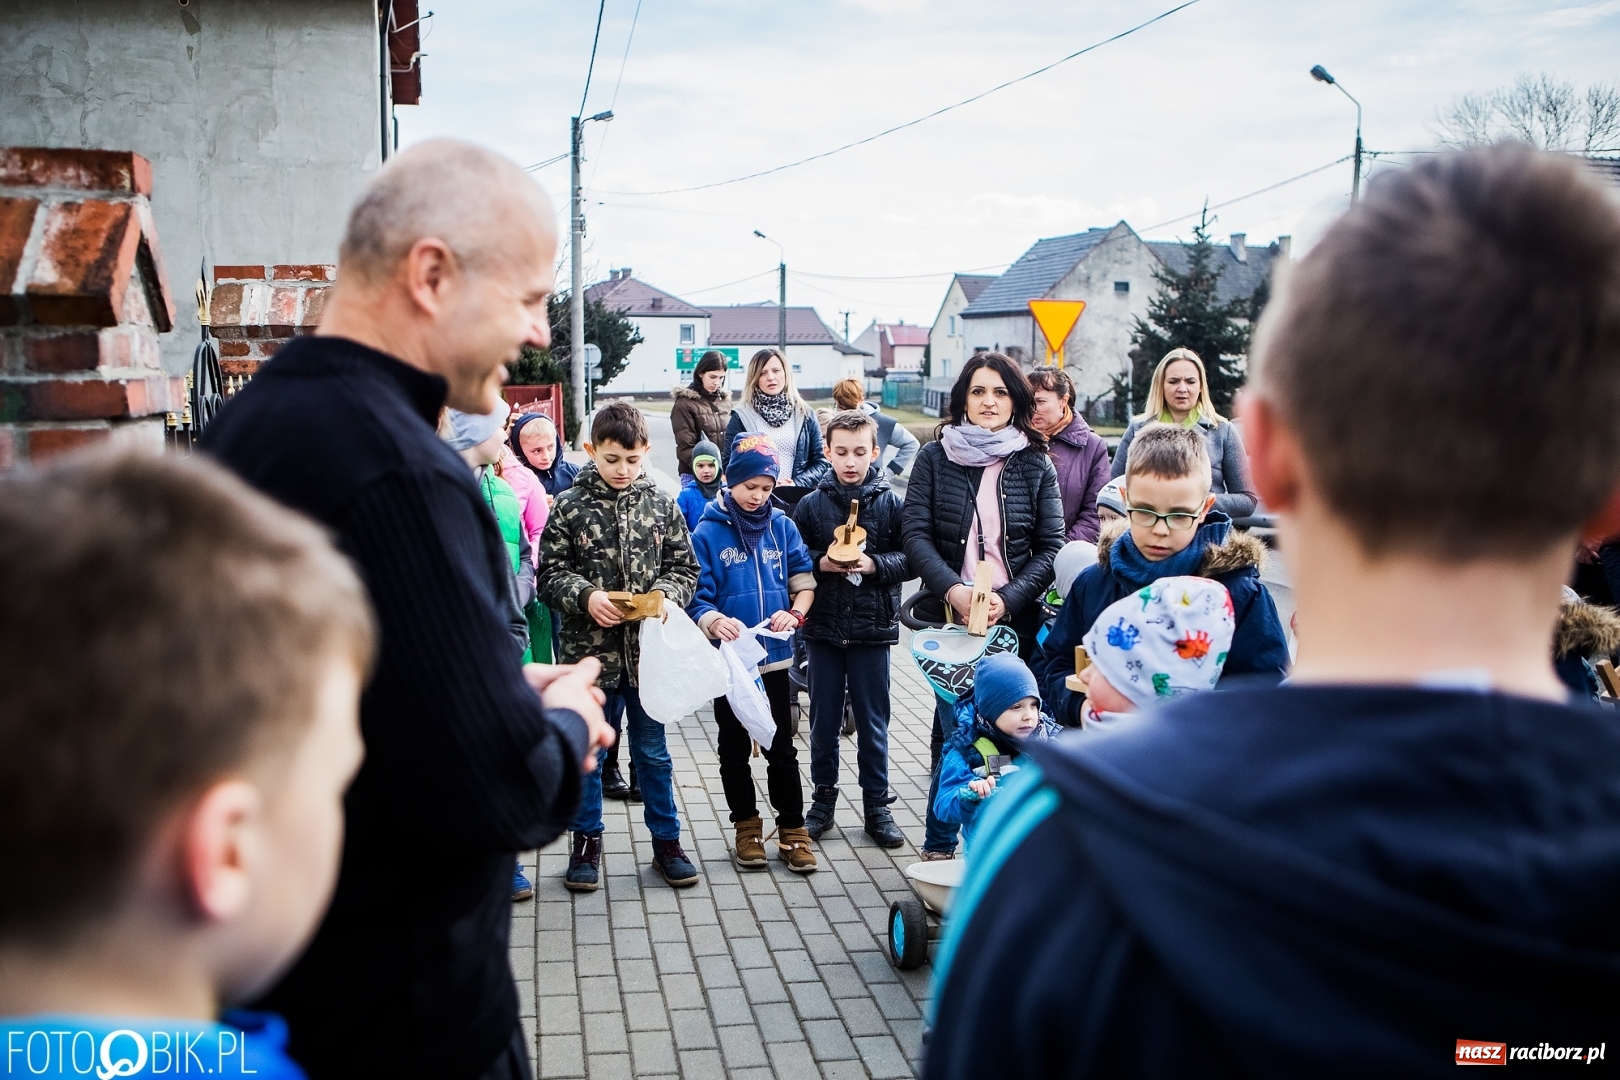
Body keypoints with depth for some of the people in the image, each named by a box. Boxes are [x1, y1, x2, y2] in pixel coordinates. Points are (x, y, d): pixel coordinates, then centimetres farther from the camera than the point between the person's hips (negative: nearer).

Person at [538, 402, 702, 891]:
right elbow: (551, 574, -4)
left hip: (647, 649, 1)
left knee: (652, 752, 13)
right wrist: (586, 596, -21)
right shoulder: (568, 506, -4)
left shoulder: (662, 505, 2)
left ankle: (666, 840, 26)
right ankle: (586, 842, 27)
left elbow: (685, 568, 5)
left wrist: (665, 593, -14)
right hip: (588, 649, -1)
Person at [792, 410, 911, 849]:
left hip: (873, 627, -1)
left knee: (873, 721, 7)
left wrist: (874, 564, -18)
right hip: (823, 627, 1)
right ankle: (823, 799, 24)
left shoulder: (890, 503, -2)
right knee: (824, 718, 11)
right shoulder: (811, 504, 1)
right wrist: (821, 563, -15)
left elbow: (911, 558, -4)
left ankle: (876, 804, 19)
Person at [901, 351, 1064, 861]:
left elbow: (1051, 547, 3)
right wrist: (952, 589, -16)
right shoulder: (935, 458, 5)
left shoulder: (1035, 465, 5)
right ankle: (939, 846, 15)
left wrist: (1008, 599, -11)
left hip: (1016, 622, 1)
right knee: (952, 733, 0)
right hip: (951, 617, 0)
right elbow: (915, 533, -1)